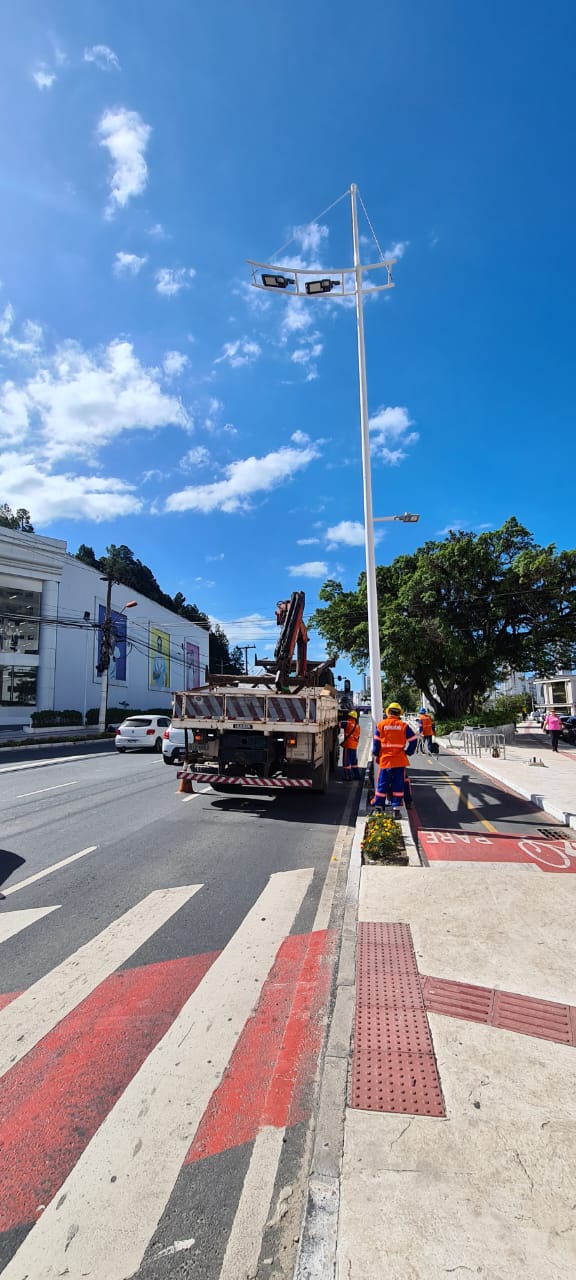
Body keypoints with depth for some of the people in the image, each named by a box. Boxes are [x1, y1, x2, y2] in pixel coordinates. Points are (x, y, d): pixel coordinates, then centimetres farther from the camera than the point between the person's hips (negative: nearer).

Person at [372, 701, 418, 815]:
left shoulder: (381, 725, -2)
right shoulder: (403, 725, -1)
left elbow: (376, 742, 1)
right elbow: (414, 740, 0)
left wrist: (376, 754, 13)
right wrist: (408, 752, 9)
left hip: (385, 760, 0)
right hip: (400, 760, 0)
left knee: (382, 784, 9)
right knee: (398, 784, 6)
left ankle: (378, 807, 14)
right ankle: (396, 808, 7)